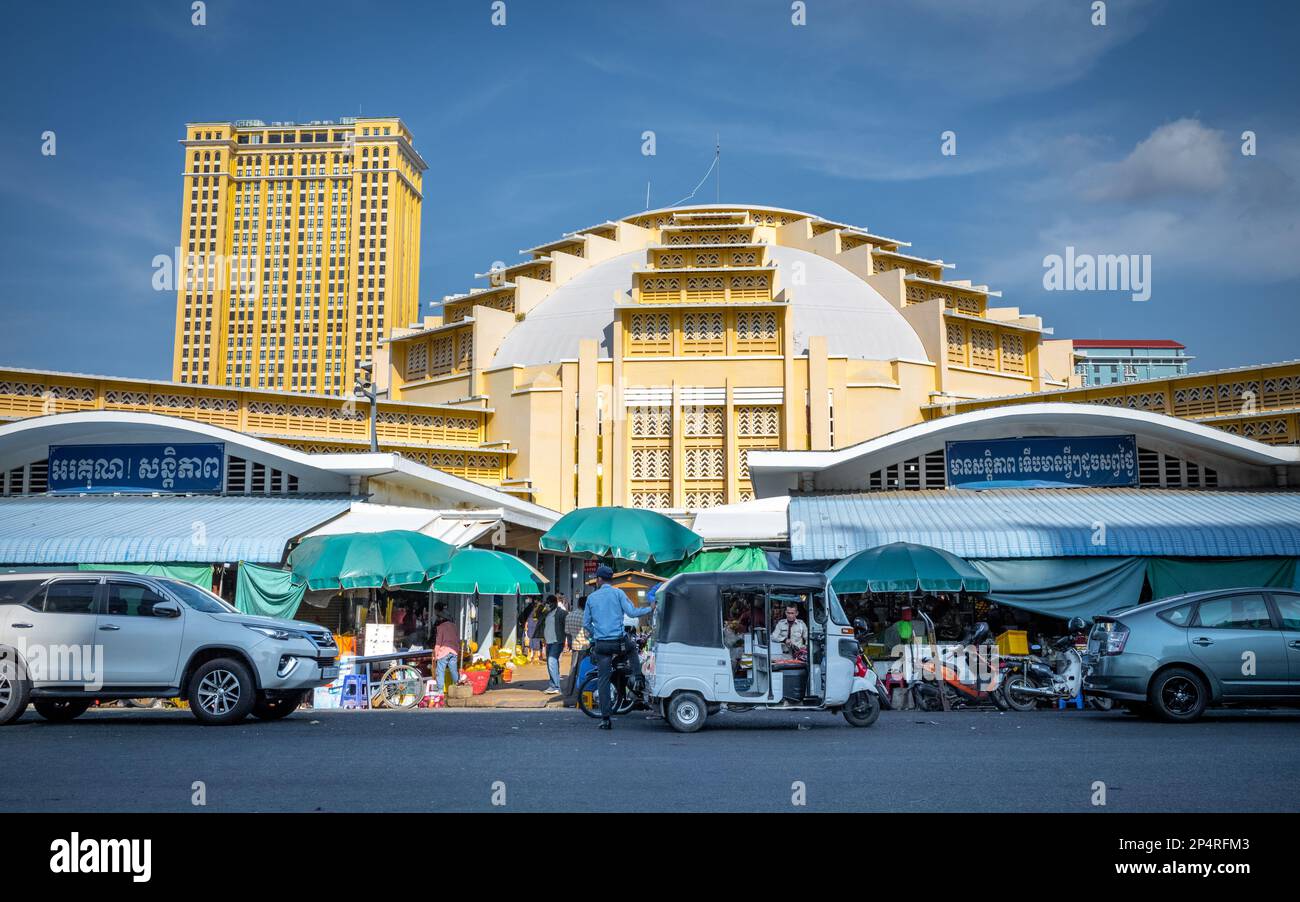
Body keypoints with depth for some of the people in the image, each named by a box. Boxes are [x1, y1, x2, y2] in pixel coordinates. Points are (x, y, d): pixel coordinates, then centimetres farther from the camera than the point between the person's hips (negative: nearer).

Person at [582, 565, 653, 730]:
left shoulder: (591, 597, 8)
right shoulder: (617, 593, -1)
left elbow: (586, 623, 12)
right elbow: (632, 612, -9)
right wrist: (650, 609, 5)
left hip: (601, 644, 2)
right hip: (619, 642, -1)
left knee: (603, 681, 6)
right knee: (632, 648, 33)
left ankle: (605, 718, 4)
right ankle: (638, 679, 19)